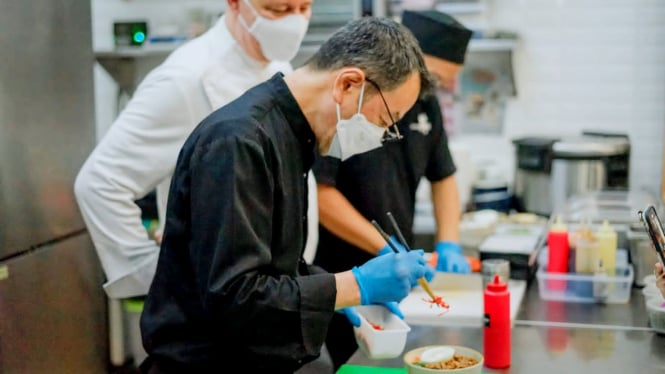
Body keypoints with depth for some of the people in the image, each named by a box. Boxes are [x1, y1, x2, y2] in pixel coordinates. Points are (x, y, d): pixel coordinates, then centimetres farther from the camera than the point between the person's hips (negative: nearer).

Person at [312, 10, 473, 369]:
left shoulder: (425, 103, 4)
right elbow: (317, 190, -23)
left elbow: (443, 176, 14)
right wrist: (385, 248, -21)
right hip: (338, 280, -7)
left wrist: (449, 244, 0)